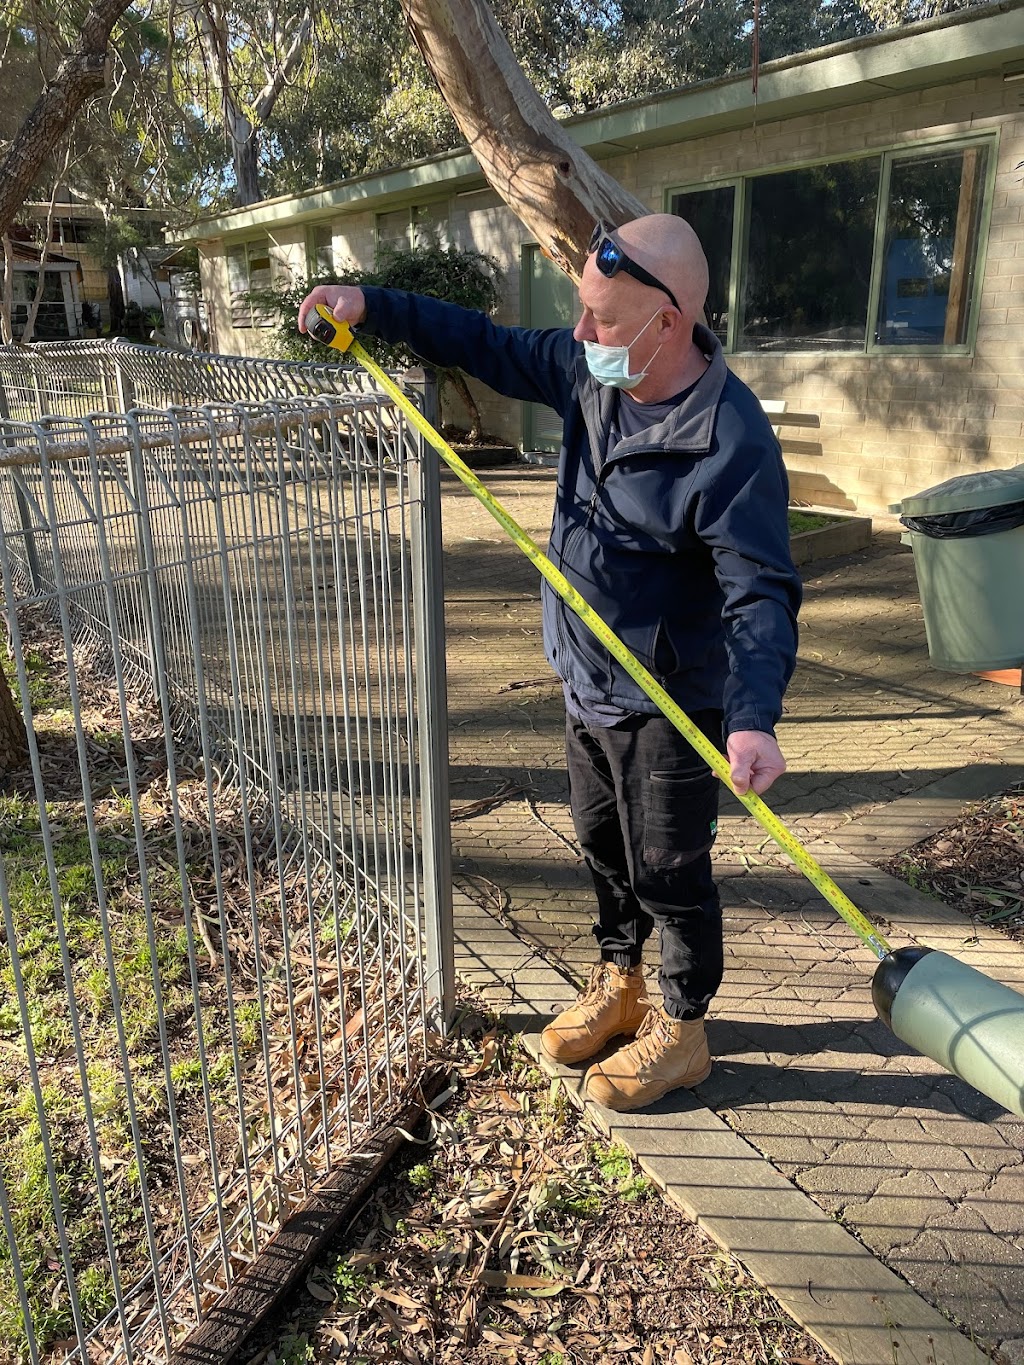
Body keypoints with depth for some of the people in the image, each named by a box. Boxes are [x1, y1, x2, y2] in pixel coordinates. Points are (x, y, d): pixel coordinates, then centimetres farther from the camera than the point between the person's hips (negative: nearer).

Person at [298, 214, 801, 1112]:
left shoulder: (732, 444, -27)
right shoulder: (592, 370, -4)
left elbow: (760, 594, -30)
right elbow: (491, 347, 9)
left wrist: (753, 715, -44)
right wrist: (375, 307, 2)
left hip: (671, 704, -8)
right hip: (587, 678, 8)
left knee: (670, 871, 9)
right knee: (604, 847, 23)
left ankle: (682, 1030, 34)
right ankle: (619, 985, 47)